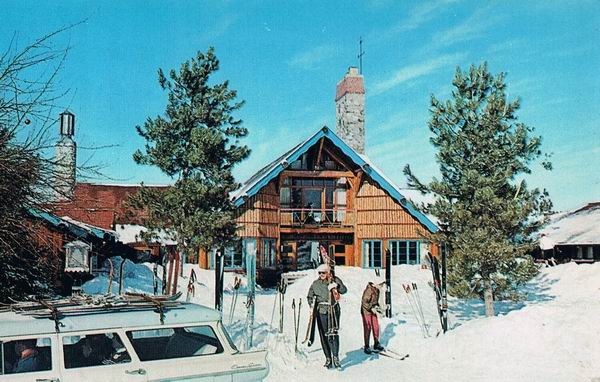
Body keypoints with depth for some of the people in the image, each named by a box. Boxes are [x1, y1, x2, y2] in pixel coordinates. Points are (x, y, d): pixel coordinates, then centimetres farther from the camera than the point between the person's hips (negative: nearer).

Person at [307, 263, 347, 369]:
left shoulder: (335, 280, 2)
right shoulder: (315, 284, 9)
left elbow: (344, 290, -9)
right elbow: (310, 296, 19)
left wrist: (336, 286, -26)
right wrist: (312, 305, 3)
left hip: (333, 310, -2)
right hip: (321, 311, 2)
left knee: (333, 334, -11)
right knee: (323, 335, 2)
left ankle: (335, 357, -6)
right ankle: (328, 358, 9)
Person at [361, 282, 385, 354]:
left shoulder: (377, 290, 3)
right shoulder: (368, 290, -24)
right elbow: (364, 302, -22)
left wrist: (378, 306, 3)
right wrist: (371, 309, -24)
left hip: (373, 310, 8)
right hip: (366, 311, -8)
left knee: (376, 327, 8)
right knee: (367, 328, -4)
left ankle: (376, 344, 23)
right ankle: (366, 347, 5)